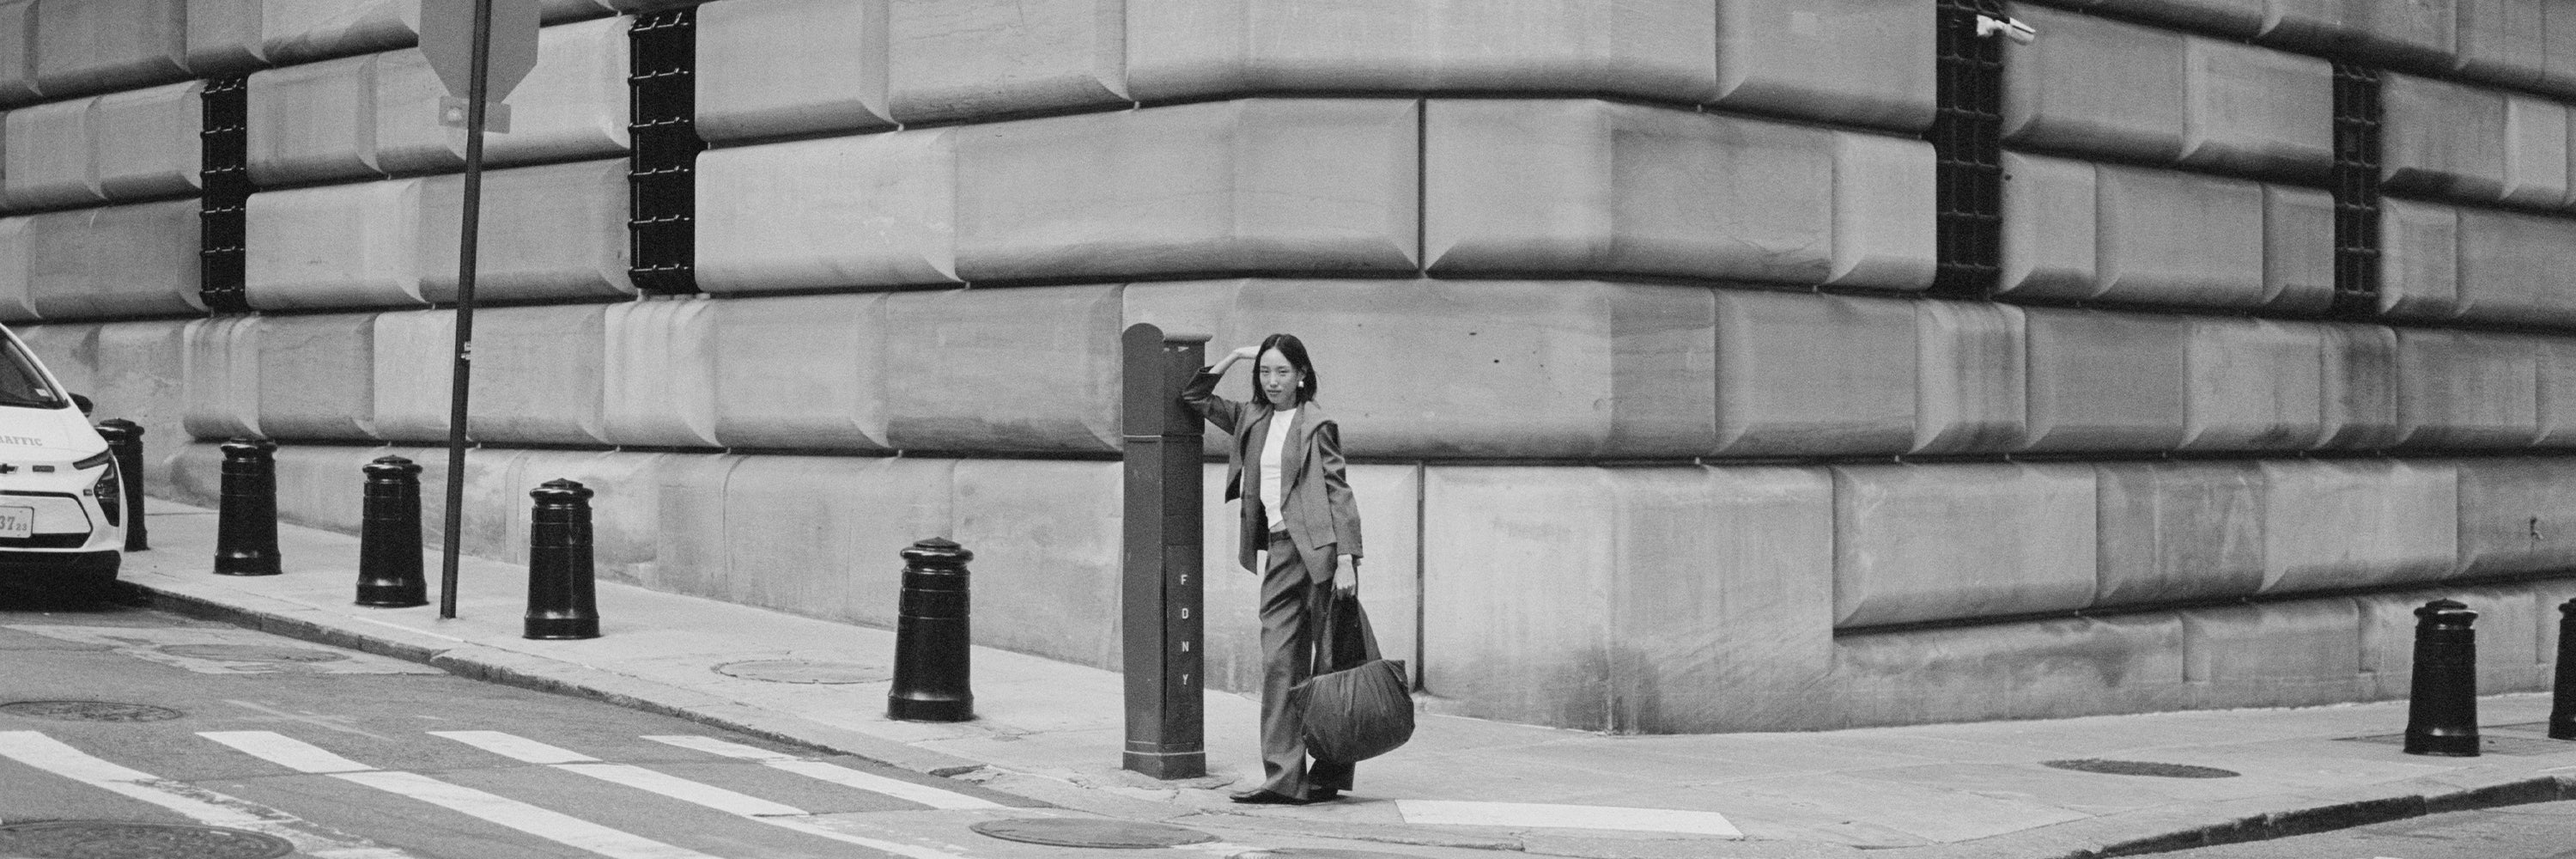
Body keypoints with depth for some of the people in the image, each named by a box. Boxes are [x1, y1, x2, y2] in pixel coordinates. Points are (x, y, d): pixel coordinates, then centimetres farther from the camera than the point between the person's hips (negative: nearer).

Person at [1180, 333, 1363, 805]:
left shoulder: (1316, 423, -3)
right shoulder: (1252, 419, 15)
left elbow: (1339, 491, -7)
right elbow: (1195, 397, 25)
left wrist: (1347, 558, -14)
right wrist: (1235, 356, 14)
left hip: (1319, 547, -6)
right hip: (1279, 552, 6)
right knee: (1279, 663, -3)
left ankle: (1330, 773, 10)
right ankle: (1284, 779, -6)